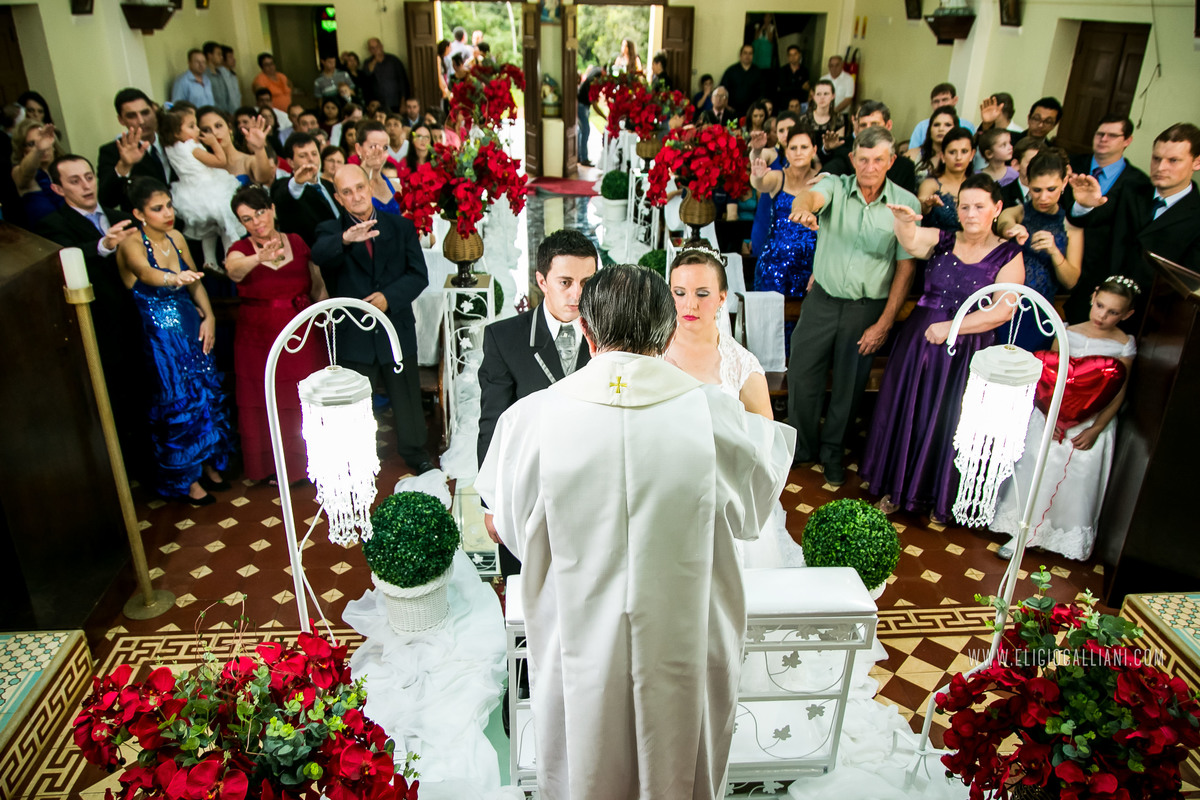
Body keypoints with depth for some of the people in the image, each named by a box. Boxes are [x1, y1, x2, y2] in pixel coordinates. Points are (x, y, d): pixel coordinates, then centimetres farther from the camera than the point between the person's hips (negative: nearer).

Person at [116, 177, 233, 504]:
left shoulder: (176, 238, 4)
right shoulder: (131, 244, -15)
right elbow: (144, 271, -37)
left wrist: (209, 317, -3)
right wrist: (173, 279, -58)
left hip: (194, 328, 6)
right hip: (160, 337, -6)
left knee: (207, 393, 10)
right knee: (179, 402, 1)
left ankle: (208, 464, 29)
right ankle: (185, 478, 19)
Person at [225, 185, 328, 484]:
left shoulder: (297, 242, 4)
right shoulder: (240, 249, -2)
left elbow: (318, 287, 9)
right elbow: (234, 268, -27)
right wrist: (260, 257, -48)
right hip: (259, 341, -1)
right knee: (267, 406, 6)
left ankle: (309, 461, 26)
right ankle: (273, 467, 24)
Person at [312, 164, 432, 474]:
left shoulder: (400, 226, 2)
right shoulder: (331, 231, -4)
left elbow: (418, 274, -3)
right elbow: (319, 254, -28)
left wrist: (389, 296, -20)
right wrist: (345, 239, -49)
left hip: (397, 329, 2)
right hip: (353, 337, -1)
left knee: (407, 398, 17)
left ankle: (416, 453, 39)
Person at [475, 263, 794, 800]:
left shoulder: (531, 419, -19)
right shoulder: (713, 414, -19)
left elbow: (512, 530, -3)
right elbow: (752, 512, -1)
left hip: (580, 651, 0)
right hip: (684, 650, 1)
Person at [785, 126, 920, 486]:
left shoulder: (906, 204, -5)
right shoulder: (836, 186, -5)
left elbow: (906, 267, -4)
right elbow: (811, 197, -30)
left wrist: (885, 322, -8)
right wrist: (804, 209, -56)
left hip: (868, 308, 0)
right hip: (823, 300, 0)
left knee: (849, 386, 11)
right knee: (802, 377, 6)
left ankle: (831, 451, 34)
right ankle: (802, 448, 29)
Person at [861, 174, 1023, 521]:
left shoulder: (1009, 256, -3)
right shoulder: (941, 241, 3)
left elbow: (1002, 310, -13)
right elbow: (910, 241, -19)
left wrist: (949, 327, -17)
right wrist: (905, 221, -41)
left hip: (966, 352, -2)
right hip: (919, 340, 2)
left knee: (949, 421, 7)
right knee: (907, 411, 9)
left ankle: (941, 498, 29)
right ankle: (897, 486, 29)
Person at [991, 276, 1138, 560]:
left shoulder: (1125, 345, -5)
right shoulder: (1068, 333, -2)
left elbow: (1119, 394, -2)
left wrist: (1095, 430, -9)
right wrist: (1049, 417, -11)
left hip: (1093, 423, -1)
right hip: (1055, 416, 1)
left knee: (1080, 479, 3)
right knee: (1038, 471, 2)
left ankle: (1070, 536, 24)